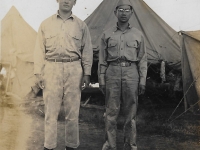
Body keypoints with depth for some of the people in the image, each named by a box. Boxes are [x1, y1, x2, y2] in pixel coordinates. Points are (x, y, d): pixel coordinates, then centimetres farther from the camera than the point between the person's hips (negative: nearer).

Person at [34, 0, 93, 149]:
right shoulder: (46, 24, 9)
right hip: (52, 69, 0)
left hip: (73, 70, 0)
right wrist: (38, 73, 1)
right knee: (51, 111, 3)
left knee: (72, 112, 4)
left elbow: (87, 51, 8)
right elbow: (40, 50, 7)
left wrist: (87, 73, 1)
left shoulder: (81, 25, 8)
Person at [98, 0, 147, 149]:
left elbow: (142, 60, 7)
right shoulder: (107, 34, 7)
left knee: (131, 112, 5)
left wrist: (143, 80, 0)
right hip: (113, 73, 0)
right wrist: (101, 79, 2)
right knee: (111, 112, 2)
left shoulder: (138, 35, 7)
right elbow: (102, 59, 7)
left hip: (131, 74, 0)